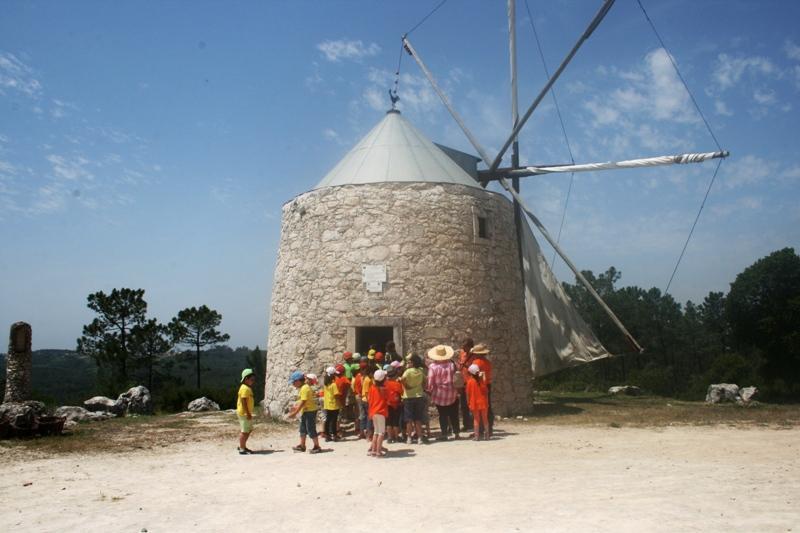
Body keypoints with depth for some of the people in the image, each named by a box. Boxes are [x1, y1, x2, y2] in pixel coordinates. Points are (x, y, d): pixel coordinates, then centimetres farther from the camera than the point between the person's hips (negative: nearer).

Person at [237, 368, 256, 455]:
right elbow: (243, 402, -23)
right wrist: (248, 413, -23)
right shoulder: (245, 388, -18)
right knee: (244, 431, -4)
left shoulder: (248, 388, 15)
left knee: (249, 430, 17)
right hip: (244, 413, -10)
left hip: (247, 413, 10)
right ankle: (241, 449, 3)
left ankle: (242, 446, 26)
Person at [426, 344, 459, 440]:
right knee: (453, 414, 11)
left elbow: (430, 381, -10)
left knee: (442, 415, 6)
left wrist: (430, 391, 3)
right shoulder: (451, 364, -3)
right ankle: (456, 433, 14)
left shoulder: (432, 366, -11)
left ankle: (444, 433, 6)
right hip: (452, 394, 2)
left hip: (439, 394, -2)